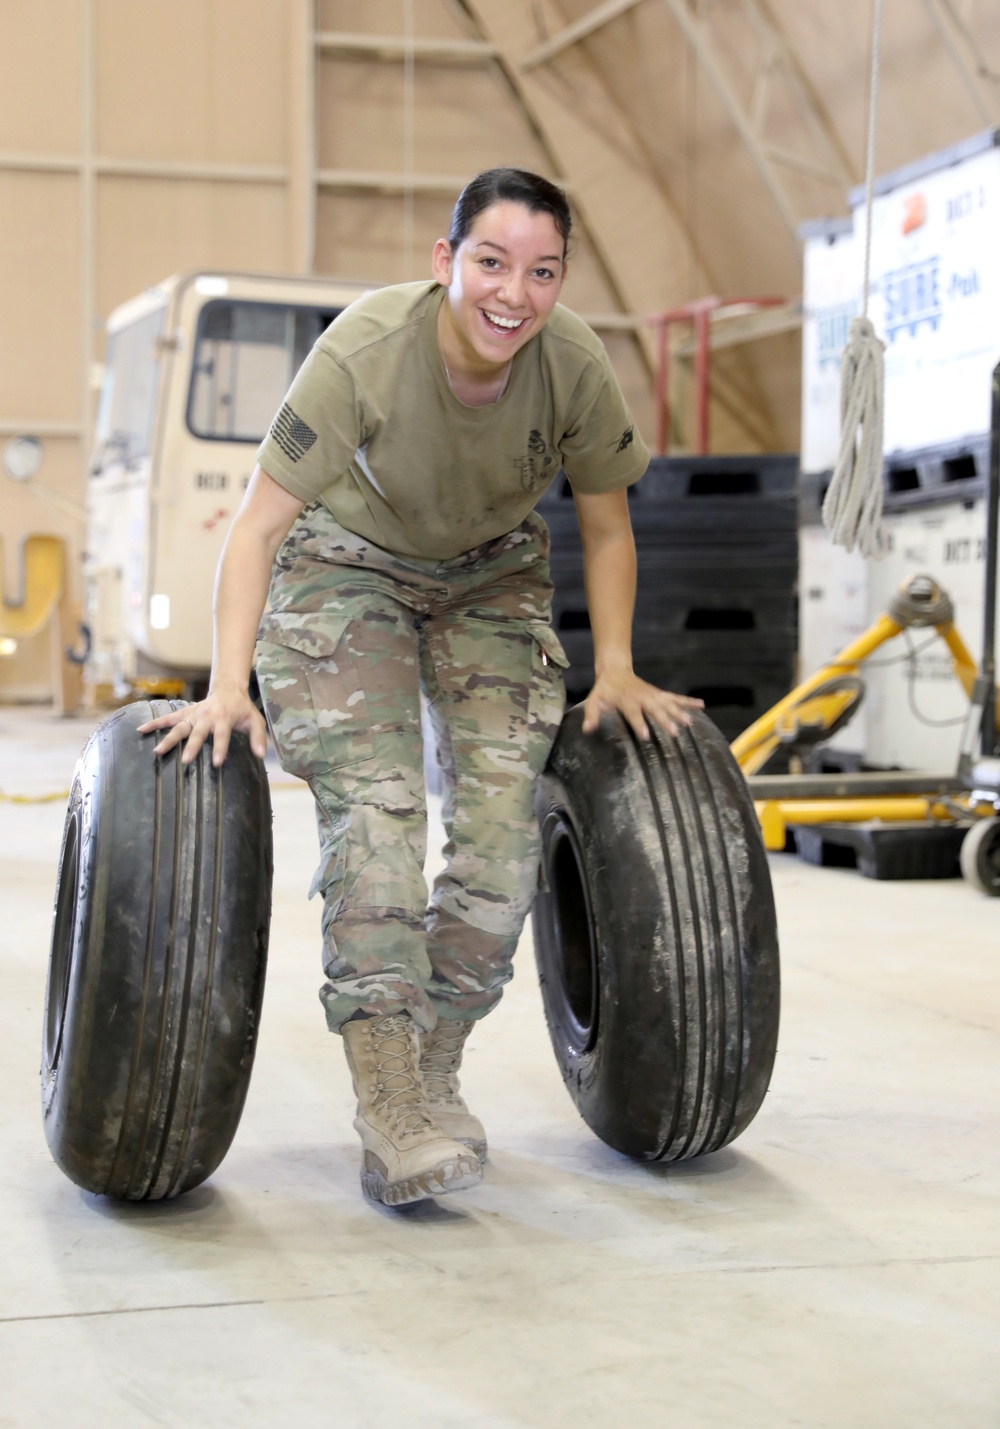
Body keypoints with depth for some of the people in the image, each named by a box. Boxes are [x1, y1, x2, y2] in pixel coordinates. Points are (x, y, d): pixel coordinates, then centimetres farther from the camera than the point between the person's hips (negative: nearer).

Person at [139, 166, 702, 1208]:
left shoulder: (576, 367, -23)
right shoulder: (363, 350, -33)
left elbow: (606, 528, -5)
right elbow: (259, 523, -29)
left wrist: (616, 674, -9)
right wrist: (228, 687, -36)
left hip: (492, 577, 3)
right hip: (346, 566, -3)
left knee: (503, 825, -8)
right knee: (373, 812, -20)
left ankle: (433, 1075, 7)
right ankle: (386, 1106, -22)